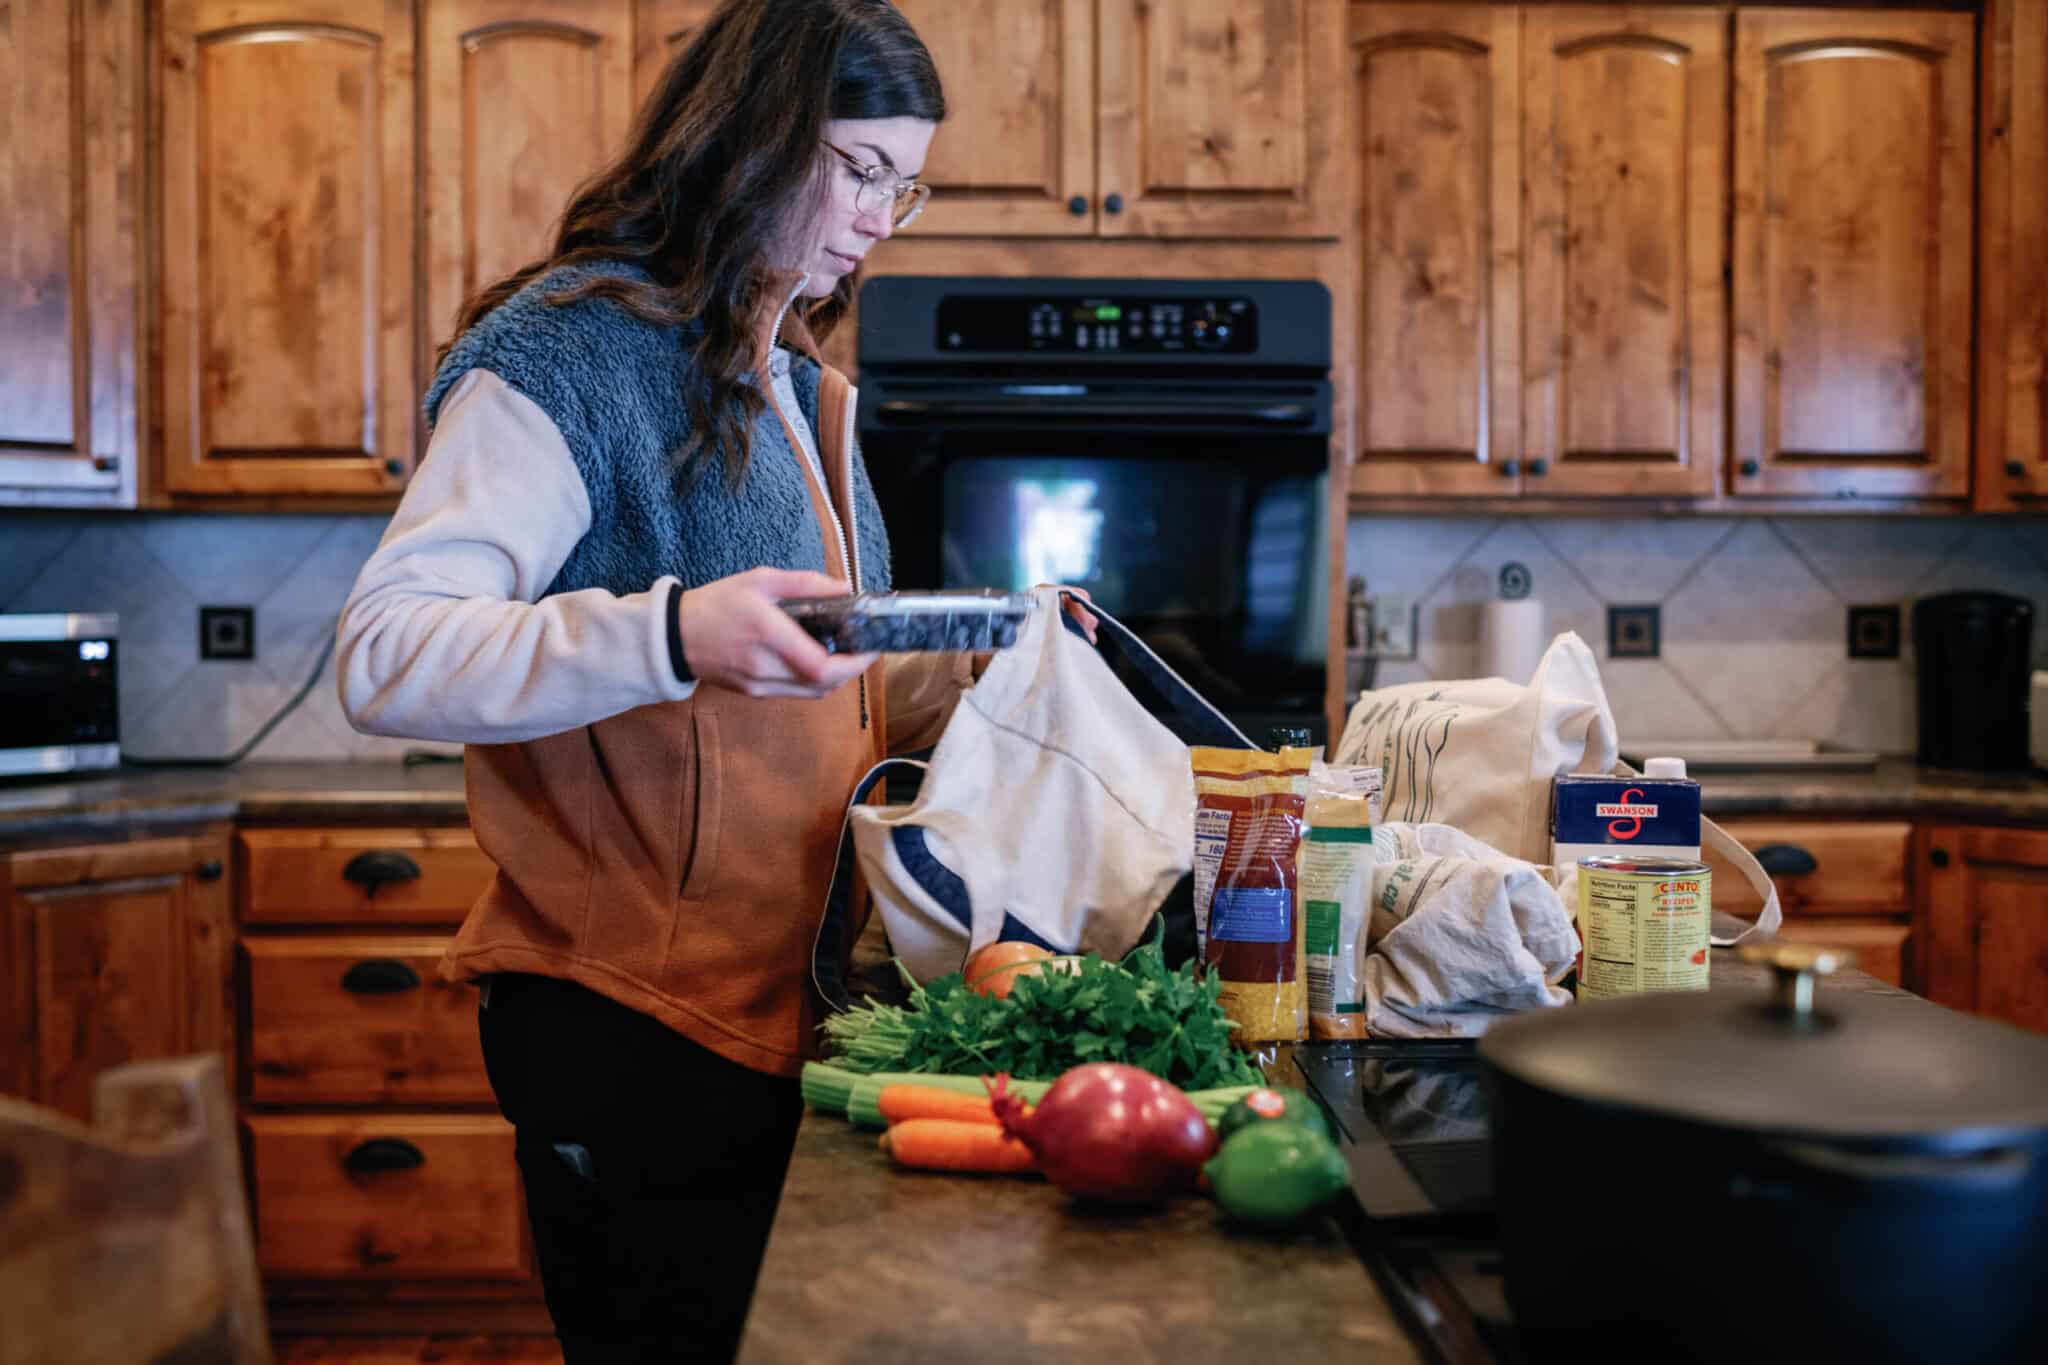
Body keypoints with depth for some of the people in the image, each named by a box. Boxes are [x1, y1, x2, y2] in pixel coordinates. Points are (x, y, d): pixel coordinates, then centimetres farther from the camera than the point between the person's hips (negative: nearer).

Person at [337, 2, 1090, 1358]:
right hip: (633, 1030, -8)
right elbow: (386, 657, -22)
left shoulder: (806, 394, 16)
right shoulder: (570, 351, -11)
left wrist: (976, 671, 3)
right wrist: (672, 633, -36)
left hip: (793, 1012, 8)